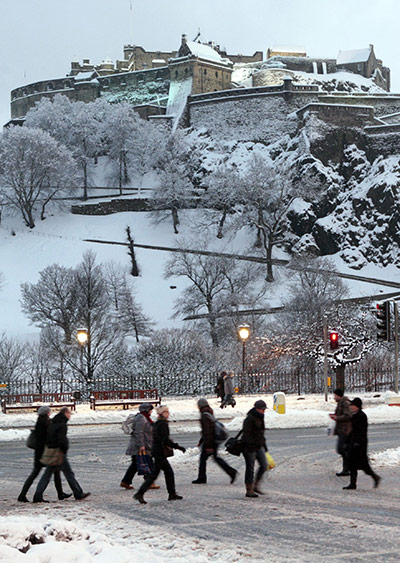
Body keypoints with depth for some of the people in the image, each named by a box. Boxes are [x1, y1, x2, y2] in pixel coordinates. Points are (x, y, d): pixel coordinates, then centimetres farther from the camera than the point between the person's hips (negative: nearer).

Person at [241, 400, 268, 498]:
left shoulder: (260, 418, 14)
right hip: (249, 447, -8)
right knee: (250, 468, -2)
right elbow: (247, 434, -18)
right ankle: (249, 491, 6)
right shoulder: (249, 419, -14)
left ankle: (256, 486, 11)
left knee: (264, 465, -1)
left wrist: (264, 445, 22)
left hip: (259, 446, 8)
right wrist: (250, 447, -22)